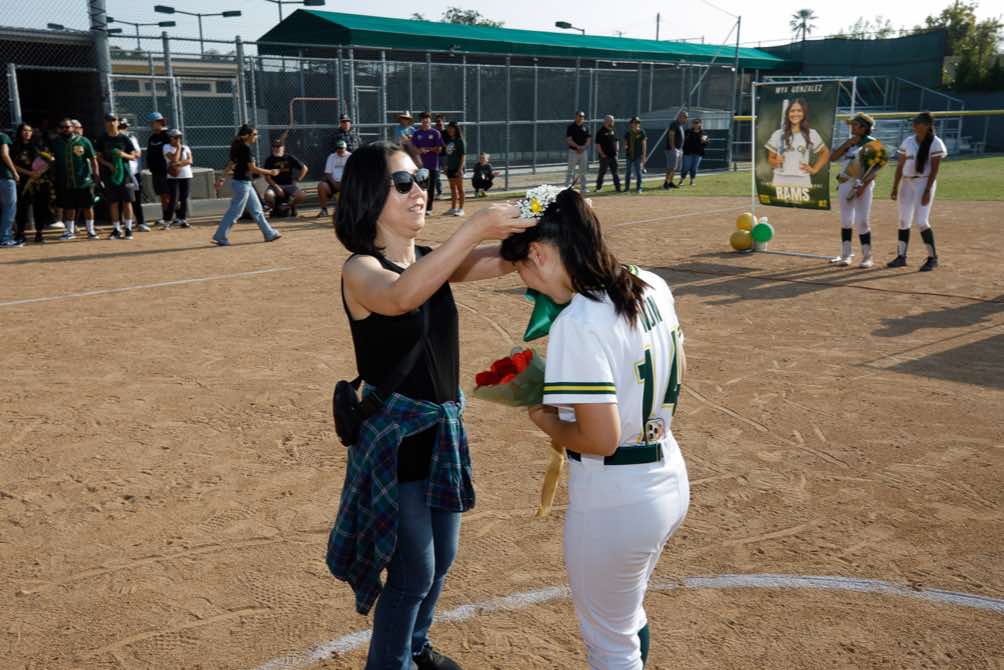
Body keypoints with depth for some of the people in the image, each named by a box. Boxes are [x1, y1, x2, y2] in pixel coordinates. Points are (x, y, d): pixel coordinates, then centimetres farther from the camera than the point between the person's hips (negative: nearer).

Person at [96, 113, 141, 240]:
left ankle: (128, 229, 2)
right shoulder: (102, 139, 7)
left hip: (124, 172, -1)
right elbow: (98, 157, 7)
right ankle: (116, 229, 11)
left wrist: (124, 155, -15)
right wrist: (109, 164, -9)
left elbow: (134, 156, 5)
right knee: (113, 202, 4)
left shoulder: (124, 138, 4)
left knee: (127, 201, -3)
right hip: (109, 173, 1)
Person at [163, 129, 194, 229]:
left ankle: (182, 219, 12)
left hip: (186, 176, 3)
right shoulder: (167, 147, -1)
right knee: (173, 199, -7)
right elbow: (174, 159, -16)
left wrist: (179, 163, -17)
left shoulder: (185, 147, 10)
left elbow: (190, 160, -4)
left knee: (184, 198, 4)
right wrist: (178, 147, -9)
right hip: (173, 177, -3)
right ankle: (167, 221, 0)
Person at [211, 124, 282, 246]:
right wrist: (270, 172, -11)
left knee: (257, 210, 13)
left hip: (246, 183, 10)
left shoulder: (239, 148, 11)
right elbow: (252, 169, -19)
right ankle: (220, 237, 2)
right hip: (242, 183, -10)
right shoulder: (245, 148, -16)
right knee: (235, 212, -4)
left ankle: (270, 234, 20)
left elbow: (230, 165, 14)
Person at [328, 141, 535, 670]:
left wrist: (529, 223, -26)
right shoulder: (360, 269, -17)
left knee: (442, 558, 22)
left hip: (444, 429, 7)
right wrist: (475, 226, -43)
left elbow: (506, 260, -5)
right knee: (414, 573, 4)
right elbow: (401, 297, -40)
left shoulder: (431, 260, 3)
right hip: (394, 437, -7)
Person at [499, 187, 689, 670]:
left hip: (613, 504, -8)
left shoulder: (578, 322, -26)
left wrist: (549, 424, -7)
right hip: (670, 480, 8)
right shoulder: (652, 286, -1)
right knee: (627, 614, 33)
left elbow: (601, 438, -26)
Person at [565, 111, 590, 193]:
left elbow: (588, 139, 8)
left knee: (583, 171, 9)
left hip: (584, 151, 5)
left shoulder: (585, 127, 10)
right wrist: (578, 147, -19)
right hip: (573, 151, -4)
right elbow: (569, 140, -10)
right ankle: (567, 187, -2)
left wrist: (583, 147, -9)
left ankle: (584, 187, 16)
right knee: (570, 171, -5)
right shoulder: (571, 127, -3)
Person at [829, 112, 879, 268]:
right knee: (845, 220, 6)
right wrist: (847, 144, -8)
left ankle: (867, 257, 1)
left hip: (863, 184, -5)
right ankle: (845, 255, 12)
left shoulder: (872, 143, -2)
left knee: (862, 221, -7)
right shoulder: (848, 142, 14)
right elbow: (832, 157, 2)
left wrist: (864, 186, -19)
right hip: (845, 184, 5)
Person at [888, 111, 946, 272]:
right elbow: (900, 165, 9)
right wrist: (895, 187, 4)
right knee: (904, 221, 7)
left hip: (924, 183, -6)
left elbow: (935, 169, -11)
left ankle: (932, 257, 2)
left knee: (921, 221, -10)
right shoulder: (908, 141, 8)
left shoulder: (935, 144, -7)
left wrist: (927, 191, -17)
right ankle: (901, 257, 15)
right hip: (906, 183, 6)